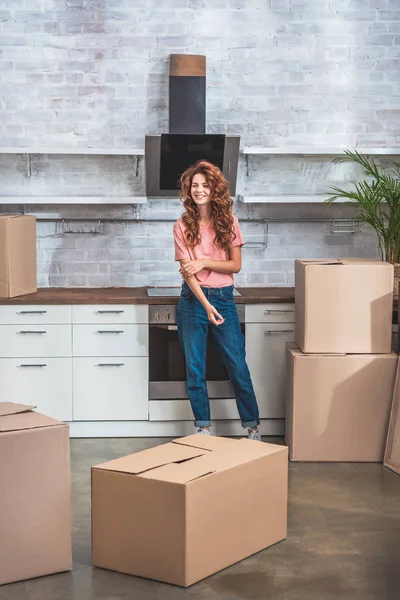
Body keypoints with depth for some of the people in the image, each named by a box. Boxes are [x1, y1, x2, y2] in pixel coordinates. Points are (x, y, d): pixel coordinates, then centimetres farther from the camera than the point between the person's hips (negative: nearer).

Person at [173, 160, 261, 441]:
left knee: (238, 367, 2)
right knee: (195, 370, 5)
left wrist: (204, 262, -16)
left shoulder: (228, 222, 0)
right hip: (193, 299, 0)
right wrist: (206, 305, -18)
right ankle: (204, 428, 18)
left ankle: (253, 427, 14)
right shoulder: (183, 226, -2)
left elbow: (236, 265, -1)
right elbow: (187, 271, -8)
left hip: (224, 298, 0)